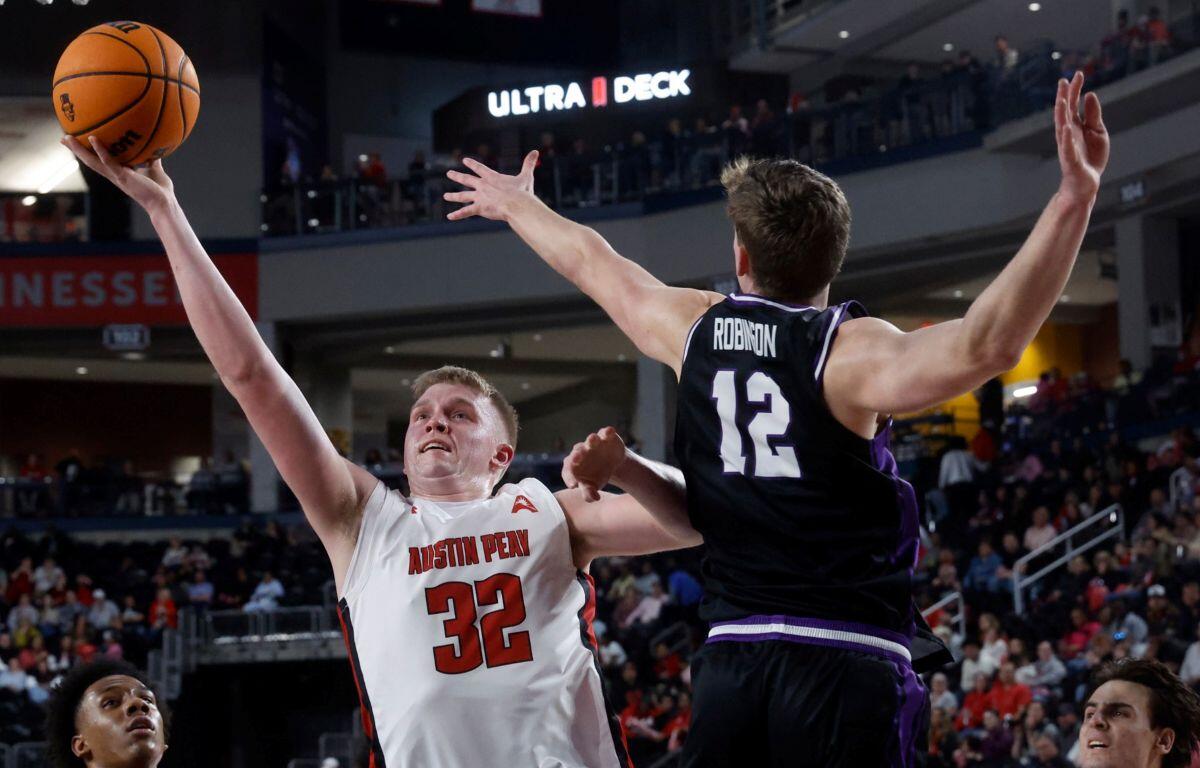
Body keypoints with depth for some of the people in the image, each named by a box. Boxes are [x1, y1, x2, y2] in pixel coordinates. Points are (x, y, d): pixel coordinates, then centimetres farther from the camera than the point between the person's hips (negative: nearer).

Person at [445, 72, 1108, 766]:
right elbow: (984, 346, -30)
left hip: (730, 663, 5)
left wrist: (518, 202, 45)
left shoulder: (694, 329, 6)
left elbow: (588, 260, 26)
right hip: (850, 664, -5)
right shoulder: (849, 351, -11)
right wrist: (1075, 198, -35)